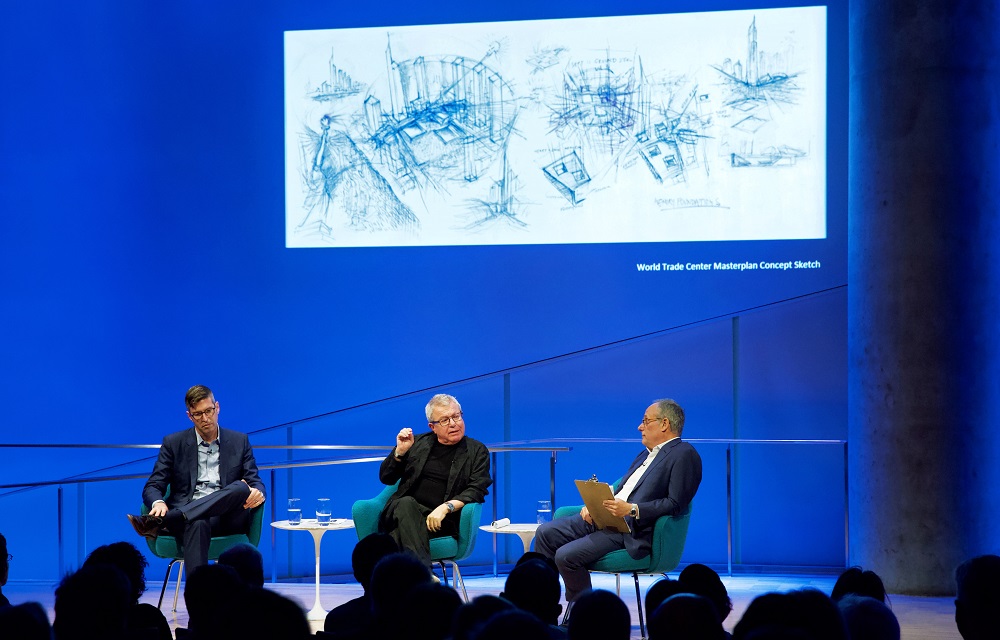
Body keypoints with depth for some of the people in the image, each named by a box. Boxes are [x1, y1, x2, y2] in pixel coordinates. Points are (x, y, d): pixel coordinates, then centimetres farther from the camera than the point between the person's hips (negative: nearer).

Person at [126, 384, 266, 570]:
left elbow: (255, 483, 14)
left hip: (226, 518, 1)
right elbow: (153, 487, 8)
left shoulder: (239, 442, 17)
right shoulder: (174, 443, 13)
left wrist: (257, 493, -14)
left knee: (240, 488, -35)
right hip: (186, 517, -1)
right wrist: (158, 503, -19)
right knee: (198, 524, -41)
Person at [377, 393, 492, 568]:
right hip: (403, 511, 2)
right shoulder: (418, 443, 22)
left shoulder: (477, 451, 14)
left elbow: (476, 490, 0)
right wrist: (400, 452, 2)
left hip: (442, 521, -2)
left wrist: (446, 507, -18)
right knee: (406, 503, -36)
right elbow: (386, 478, 21)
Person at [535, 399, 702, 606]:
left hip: (634, 531, -10)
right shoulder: (647, 454, 24)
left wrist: (631, 510, -24)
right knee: (546, 533, 1)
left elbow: (675, 504, -16)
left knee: (567, 556, -22)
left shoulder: (684, 455, -7)